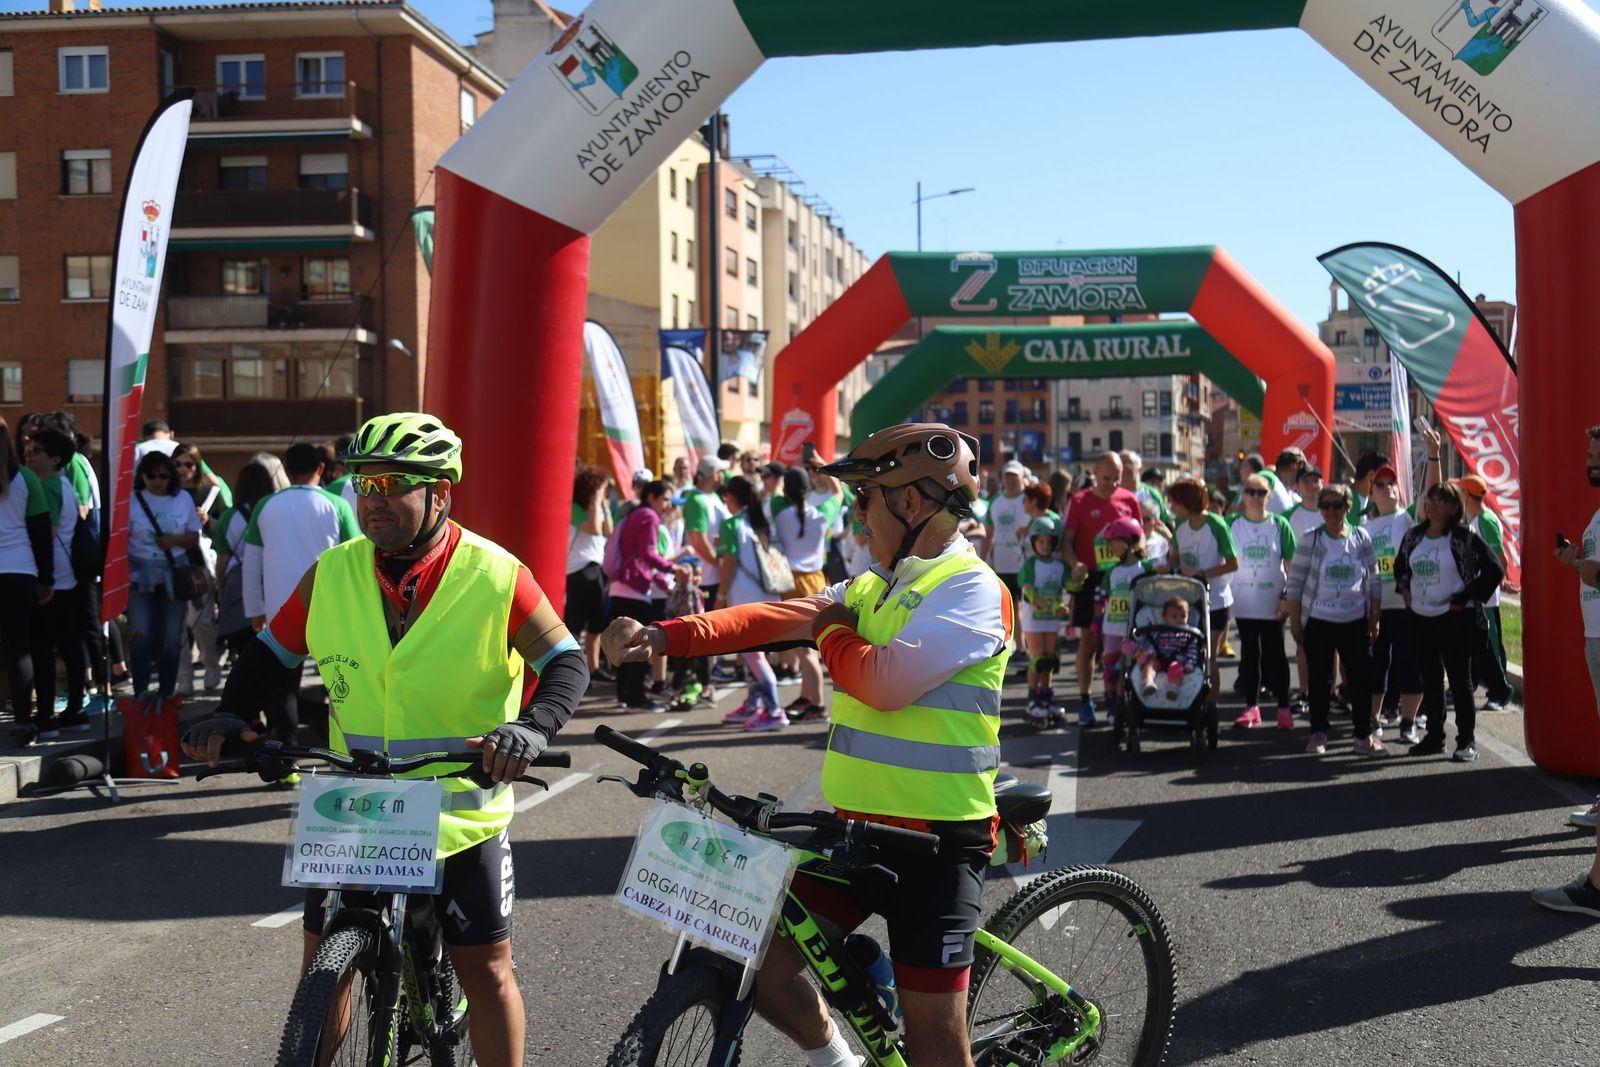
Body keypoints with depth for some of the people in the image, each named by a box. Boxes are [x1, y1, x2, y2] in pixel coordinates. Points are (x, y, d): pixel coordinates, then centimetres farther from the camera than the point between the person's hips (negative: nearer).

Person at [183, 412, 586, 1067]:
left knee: (486, 970, 4)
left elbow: (566, 662, -11)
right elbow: (272, 653, 8)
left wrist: (532, 725, -30)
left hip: (462, 811, -3)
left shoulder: (496, 578, -13)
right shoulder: (332, 574, -3)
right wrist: (232, 717, -9)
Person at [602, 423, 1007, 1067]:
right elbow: (773, 619, 1)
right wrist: (664, 637, -12)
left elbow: (886, 682, -25)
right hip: (856, 824, 8)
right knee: (754, 963, 7)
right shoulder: (873, 585, 13)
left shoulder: (972, 588, -13)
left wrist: (829, 631, -5)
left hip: (936, 839, -8)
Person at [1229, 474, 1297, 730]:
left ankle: (1283, 707, 9)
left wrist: (1286, 596, -7)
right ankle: (1251, 706, 14)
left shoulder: (1279, 524, -1)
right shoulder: (1234, 524, 2)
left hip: (1272, 602, -2)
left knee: (1274, 653, 2)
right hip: (1244, 602, 2)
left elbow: (1290, 564, 0)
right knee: (1249, 653, 8)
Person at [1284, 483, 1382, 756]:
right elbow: (1294, 583, -1)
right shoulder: (1310, 541, -3)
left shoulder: (1361, 538, 3)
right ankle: (1318, 733, 18)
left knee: (1361, 677, 0)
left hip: (1355, 622, 1)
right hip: (1318, 621, -1)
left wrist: (1374, 619, 5)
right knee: (1320, 679, 6)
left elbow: (1373, 582, 9)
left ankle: (1364, 735, 9)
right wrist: (1295, 622, -4)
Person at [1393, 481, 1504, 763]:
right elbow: (1400, 565, 27)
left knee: (1460, 679, 0)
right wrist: (1404, 588, 10)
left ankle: (1467, 741, 7)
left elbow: (1494, 571, -10)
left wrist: (1464, 598, -12)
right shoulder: (1413, 536, 9)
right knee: (1430, 679, 11)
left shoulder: (1465, 537, -8)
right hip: (1421, 618, 6)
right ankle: (1434, 737, 21)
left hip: (1456, 619, -6)